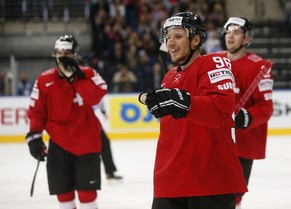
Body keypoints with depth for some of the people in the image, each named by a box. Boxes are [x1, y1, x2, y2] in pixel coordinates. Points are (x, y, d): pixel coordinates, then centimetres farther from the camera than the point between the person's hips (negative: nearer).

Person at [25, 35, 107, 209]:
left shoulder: (88, 74, -3)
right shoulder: (45, 80, 0)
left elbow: (95, 97, -21)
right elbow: (37, 111, 4)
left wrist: (77, 76, -23)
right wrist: (34, 135, -5)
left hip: (86, 142, -2)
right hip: (59, 143, 2)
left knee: (87, 191, 0)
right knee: (63, 192, 8)